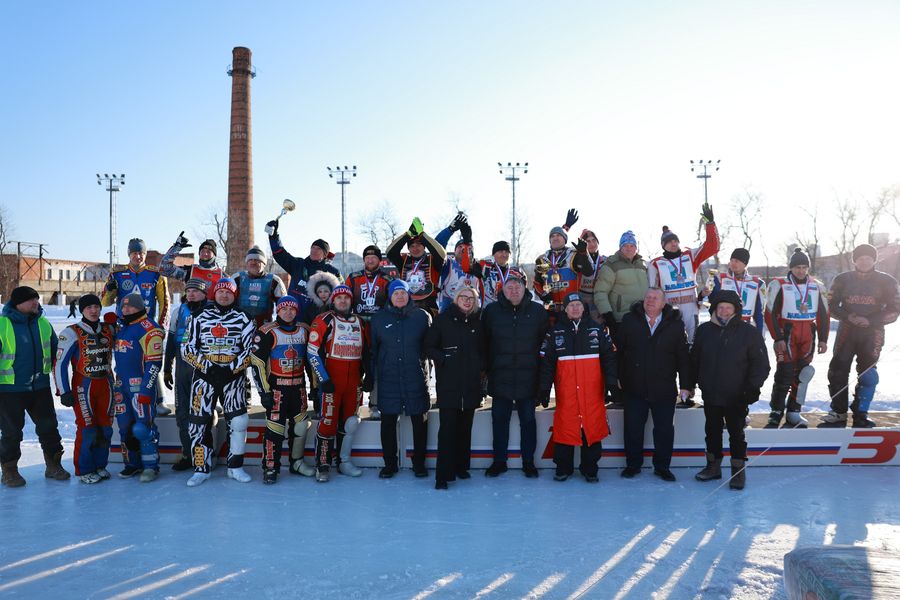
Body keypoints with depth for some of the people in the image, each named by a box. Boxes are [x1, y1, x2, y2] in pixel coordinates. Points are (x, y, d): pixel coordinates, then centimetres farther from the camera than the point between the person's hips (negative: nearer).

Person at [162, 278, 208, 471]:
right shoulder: (180, 311, 10)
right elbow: (170, 341, 14)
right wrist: (166, 369, 12)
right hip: (182, 365, 4)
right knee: (183, 411, 5)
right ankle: (188, 454, 14)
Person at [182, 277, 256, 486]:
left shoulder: (243, 320, 6)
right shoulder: (200, 318, 7)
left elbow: (251, 350, 2)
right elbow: (187, 349, 3)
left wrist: (233, 367, -11)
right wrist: (206, 365, -11)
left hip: (233, 376, 0)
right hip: (204, 375, 0)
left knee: (238, 420, -6)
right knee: (198, 422, -4)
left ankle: (235, 467, 9)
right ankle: (201, 468, 8)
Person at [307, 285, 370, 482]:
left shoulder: (360, 323, 13)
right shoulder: (324, 321, -4)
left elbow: (366, 352, 21)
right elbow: (313, 352, -8)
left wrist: (366, 377, 14)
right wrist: (324, 379, -13)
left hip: (353, 383, 5)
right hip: (331, 382, -5)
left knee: (350, 423, 10)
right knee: (328, 423, -6)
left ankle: (344, 462, 23)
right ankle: (323, 466, 4)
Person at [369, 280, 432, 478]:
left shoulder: (422, 316, 3)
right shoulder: (379, 318, 7)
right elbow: (373, 349, 10)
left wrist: (424, 365, 0)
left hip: (416, 377, -1)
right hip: (388, 378, 1)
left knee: (419, 421, 4)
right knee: (388, 421, 4)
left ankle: (419, 463, 19)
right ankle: (389, 464, 17)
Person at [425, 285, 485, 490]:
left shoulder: (477, 323, 12)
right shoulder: (443, 319, 1)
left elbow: (483, 350, 22)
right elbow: (429, 346, 2)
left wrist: (480, 366, 5)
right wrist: (443, 360, -10)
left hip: (471, 383, 4)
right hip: (448, 383, -4)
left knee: (465, 427, 9)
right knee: (447, 428, -8)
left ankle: (461, 467, 22)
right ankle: (443, 476, -5)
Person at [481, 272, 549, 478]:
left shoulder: (537, 311, 0)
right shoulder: (492, 311, 1)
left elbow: (545, 342, 6)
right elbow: (483, 342, 5)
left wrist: (542, 370, 3)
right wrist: (487, 368, 1)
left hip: (528, 378, 0)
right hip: (500, 378, 1)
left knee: (528, 420, 9)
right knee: (499, 420, 9)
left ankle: (528, 462, 22)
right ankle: (499, 461, 22)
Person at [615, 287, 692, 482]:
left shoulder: (675, 325, -1)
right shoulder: (629, 321, 0)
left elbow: (683, 357, 0)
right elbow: (618, 350, 3)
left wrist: (685, 385, -2)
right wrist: (617, 378, 1)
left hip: (664, 390, 0)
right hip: (634, 389, 0)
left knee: (665, 430, 8)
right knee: (633, 429, 9)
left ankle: (662, 467, 24)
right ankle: (633, 464, 24)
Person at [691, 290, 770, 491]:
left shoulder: (749, 332, -8)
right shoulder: (704, 330, 2)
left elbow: (761, 363, -5)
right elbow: (694, 359, 13)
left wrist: (753, 387, -13)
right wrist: (692, 382, 11)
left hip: (736, 397, -3)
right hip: (710, 395, 4)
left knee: (736, 433, 5)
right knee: (712, 432, 15)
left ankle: (738, 471, 18)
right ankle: (713, 466, 30)